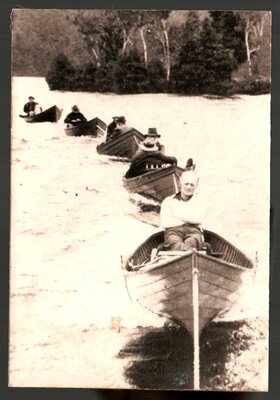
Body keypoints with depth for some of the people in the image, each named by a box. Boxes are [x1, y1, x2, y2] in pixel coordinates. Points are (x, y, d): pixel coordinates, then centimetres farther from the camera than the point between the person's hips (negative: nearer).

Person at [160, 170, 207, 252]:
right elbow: (164, 223, 3)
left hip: (193, 230, 0)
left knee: (192, 242, -39)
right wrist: (189, 219, 3)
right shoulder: (168, 201, 20)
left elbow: (199, 219, 1)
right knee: (176, 243, -39)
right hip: (173, 231, 0)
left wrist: (178, 213, 3)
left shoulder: (200, 200, 22)